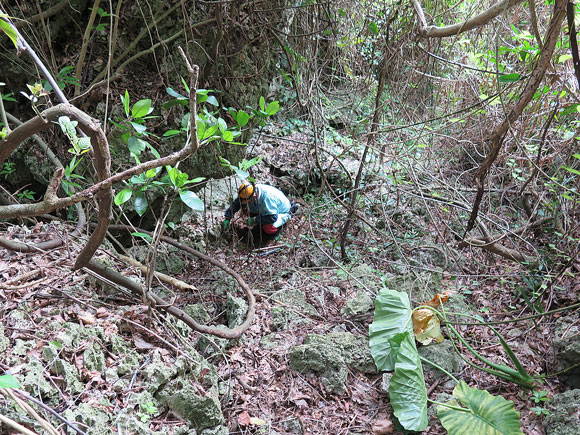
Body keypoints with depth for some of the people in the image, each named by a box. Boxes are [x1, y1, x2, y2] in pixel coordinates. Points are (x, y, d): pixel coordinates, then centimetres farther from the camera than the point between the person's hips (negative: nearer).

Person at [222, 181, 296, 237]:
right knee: (244, 209, -9)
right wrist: (227, 219, -12)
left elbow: (273, 217, -39)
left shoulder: (267, 196, -40)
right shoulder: (249, 192, -19)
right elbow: (236, 203, -6)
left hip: (282, 212, -7)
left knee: (268, 229, -35)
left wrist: (255, 220, -33)